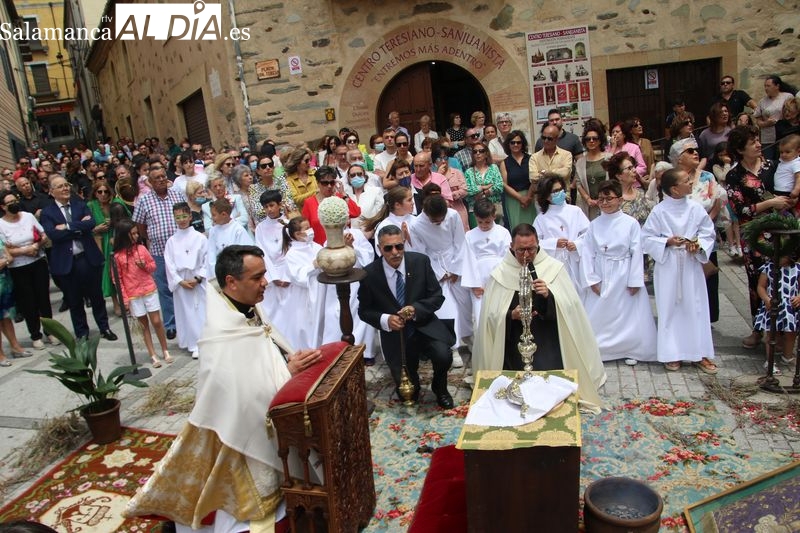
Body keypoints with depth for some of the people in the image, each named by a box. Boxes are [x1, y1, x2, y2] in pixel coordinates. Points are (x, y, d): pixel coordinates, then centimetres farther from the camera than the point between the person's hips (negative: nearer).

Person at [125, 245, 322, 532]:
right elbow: (245, 399, -30)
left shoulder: (248, 310, -5)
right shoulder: (223, 337, -31)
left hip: (261, 415, 9)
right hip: (244, 431, -9)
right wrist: (288, 372, -27)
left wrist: (292, 363, -9)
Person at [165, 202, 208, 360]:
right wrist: (180, 281, -8)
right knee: (186, 313, 5)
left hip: (198, 281, -2)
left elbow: (206, 261, -3)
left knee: (201, 311, -1)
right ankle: (194, 344, 14)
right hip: (180, 282, 2)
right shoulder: (172, 240, 4)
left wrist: (197, 279, -12)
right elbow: (169, 264, 1)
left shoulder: (200, 238, -2)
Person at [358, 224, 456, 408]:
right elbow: (364, 311, -1)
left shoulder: (421, 261, -9)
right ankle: (412, 388, 36)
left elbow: (437, 296, -4)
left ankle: (440, 389, 9)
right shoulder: (369, 273, -11)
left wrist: (415, 309, -22)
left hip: (424, 326, 1)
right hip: (395, 333, 0)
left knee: (443, 356, -27)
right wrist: (385, 320, -21)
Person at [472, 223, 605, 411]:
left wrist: (549, 295, -23)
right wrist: (511, 315, -19)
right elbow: (492, 316, 0)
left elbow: (569, 308, -5)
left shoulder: (554, 268, -1)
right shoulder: (500, 273, 0)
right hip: (514, 342, 0)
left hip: (548, 341, 0)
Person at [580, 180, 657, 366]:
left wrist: (635, 281, -9)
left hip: (624, 276, -2)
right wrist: (591, 279, -6)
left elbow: (636, 253, -7)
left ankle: (630, 350, 24)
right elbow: (588, 253, -2)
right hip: (601, 276, 2)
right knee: (598, 315, 9)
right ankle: (598, 349, 24)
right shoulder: (594, 225, -1)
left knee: (629, 314, 8)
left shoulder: (631, 223, -8)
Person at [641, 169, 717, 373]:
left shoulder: (696, 208, 0)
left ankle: (700, 353, 19)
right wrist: (667, 242, -18)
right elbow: (647, 238, -5)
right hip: (668, 266, -2)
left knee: (696, 308, 7)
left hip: (692, 265, 3)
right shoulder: (659, 211, -8)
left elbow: (708, 233, 6)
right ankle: (671, 354, 18)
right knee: (669, 309, 6)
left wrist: (699, 245, -12)